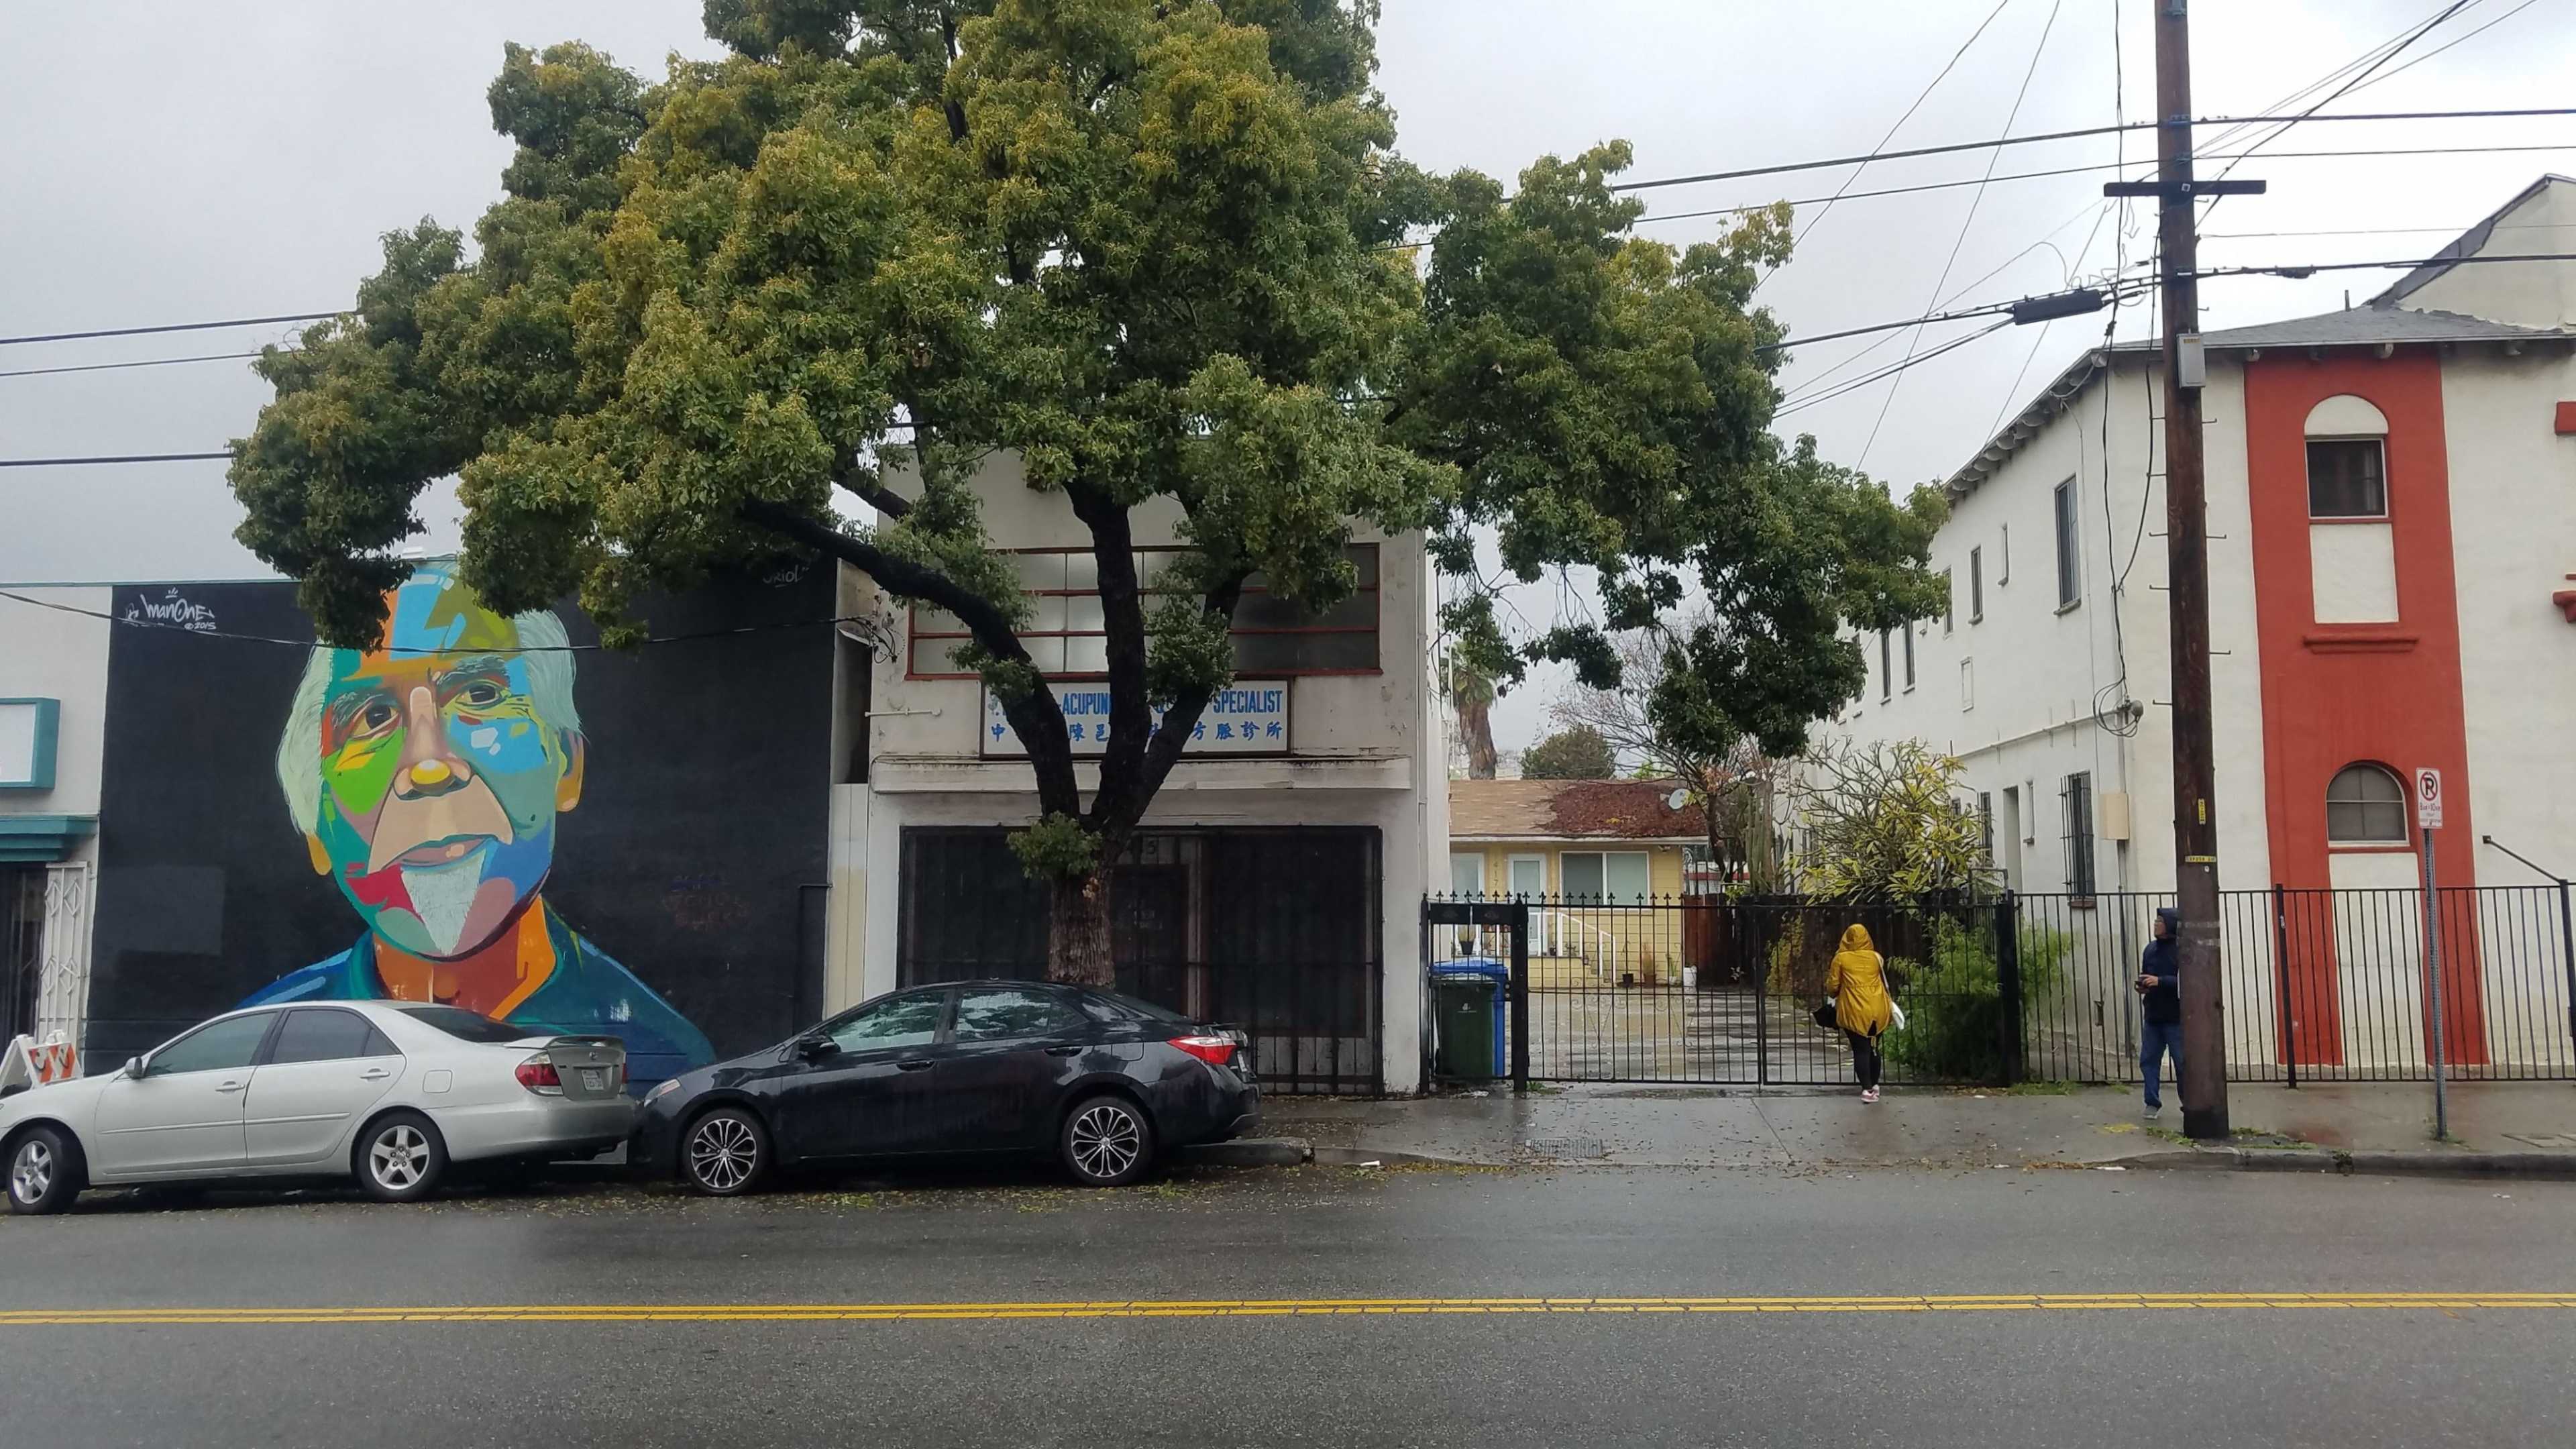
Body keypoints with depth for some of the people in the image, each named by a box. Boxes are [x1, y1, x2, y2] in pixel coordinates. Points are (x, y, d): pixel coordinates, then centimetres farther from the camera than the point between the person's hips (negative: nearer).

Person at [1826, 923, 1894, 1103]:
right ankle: (1874, 1085, 25)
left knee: (1860, 1050, 0)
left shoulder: (1841, 958, -3)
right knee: (1873, 1048, 18)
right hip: (1877, 1010, 3)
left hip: (1854, 1012, -3)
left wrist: (1832, 994, 22)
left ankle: (1867, 1089, -9)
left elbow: (1832, 987, 1)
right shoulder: (1876, 957, 6)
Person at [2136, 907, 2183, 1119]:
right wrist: (2143, 985, 2)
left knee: (2182, 1063, 1)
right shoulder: (2151, 949, 10)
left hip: (2176, 1018, -6)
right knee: (2148, 1060, 6)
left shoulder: (2182, 950, -11)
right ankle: (2153, 1103, 16)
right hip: (2152, 1016, 6)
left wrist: (2160, 981, -24)